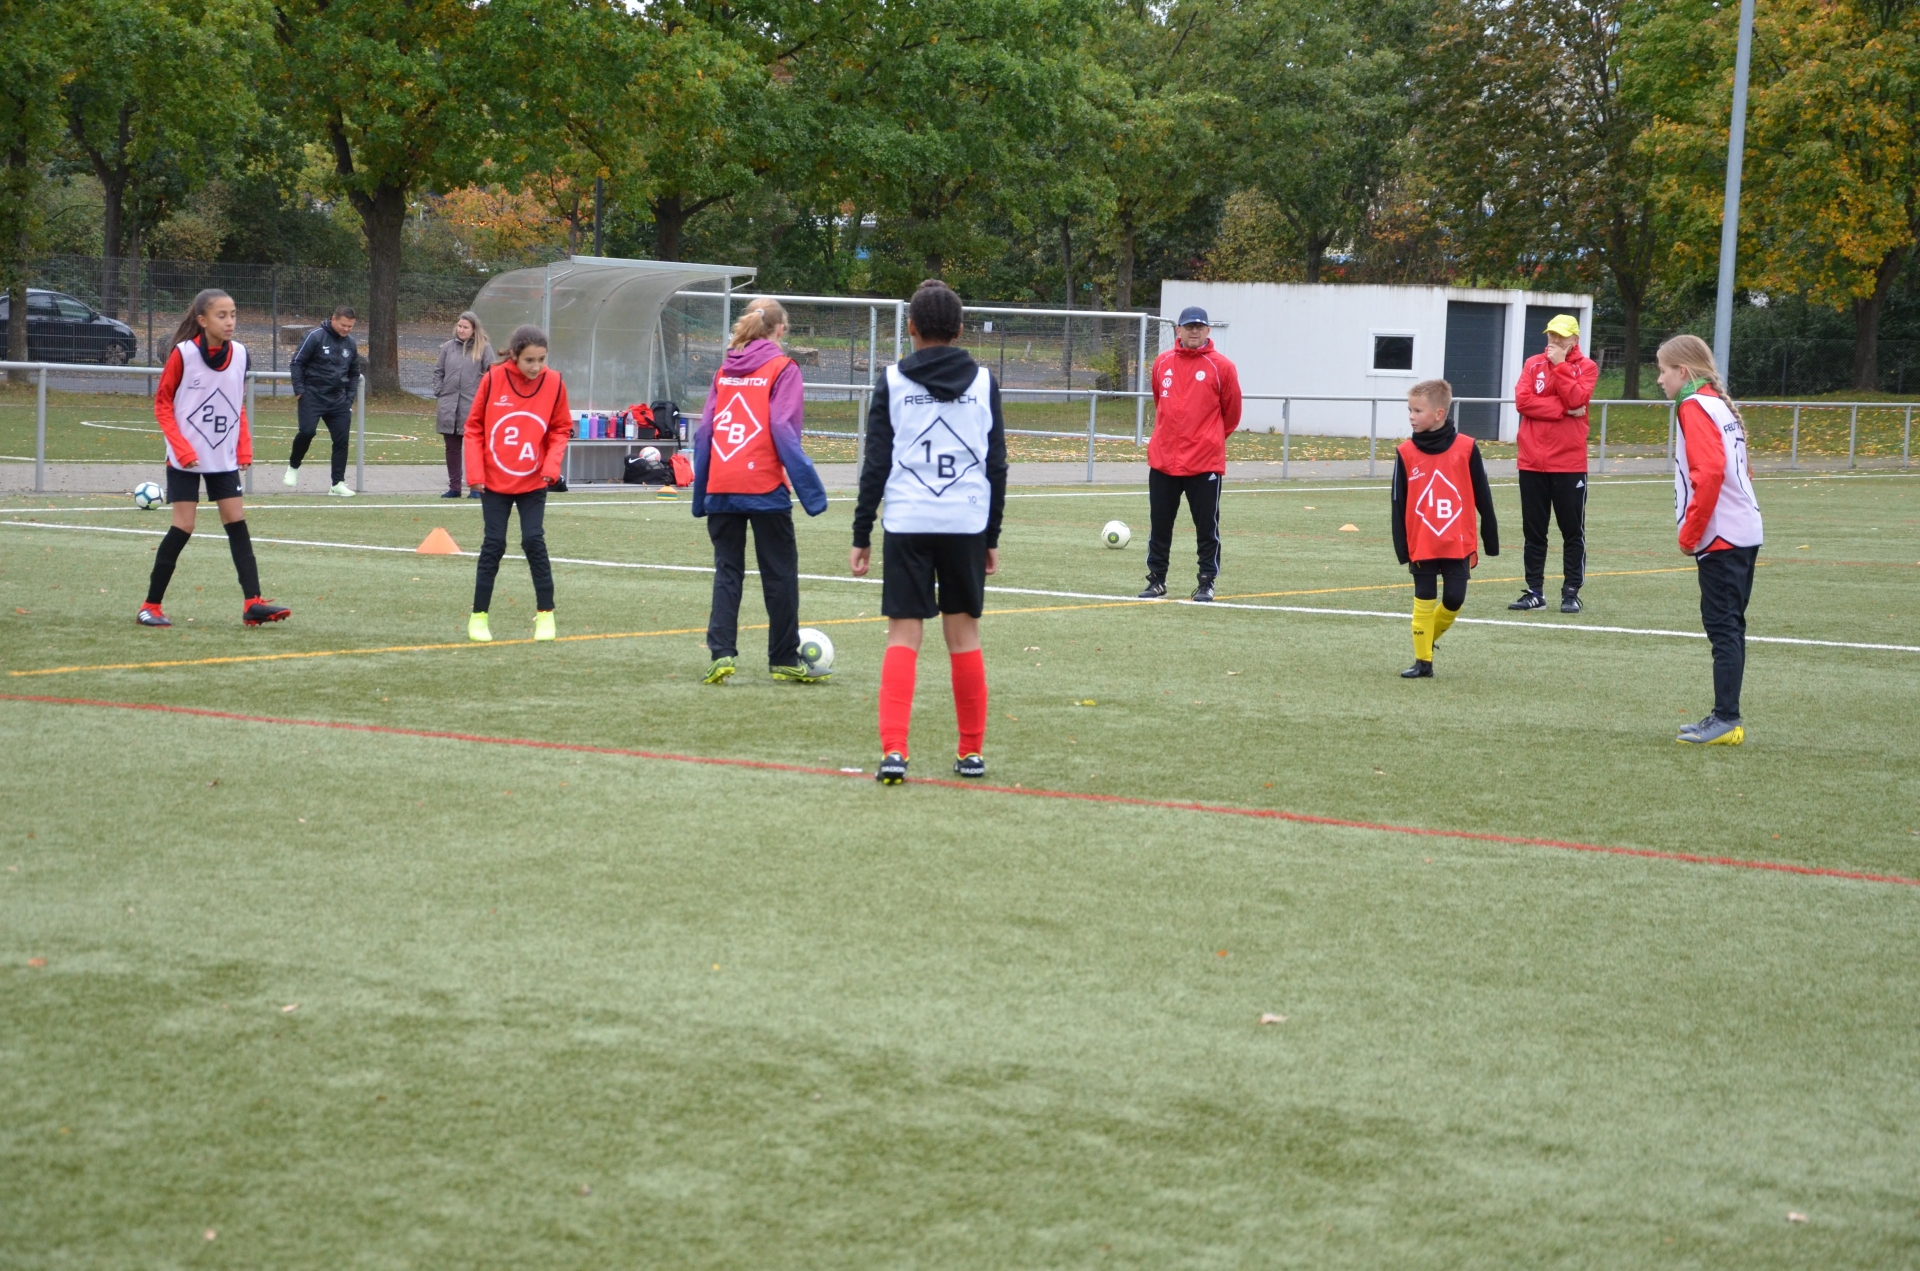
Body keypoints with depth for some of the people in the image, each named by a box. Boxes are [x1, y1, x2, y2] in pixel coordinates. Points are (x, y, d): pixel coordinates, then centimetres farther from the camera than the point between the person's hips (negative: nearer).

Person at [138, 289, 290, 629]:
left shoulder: (239, 353, 1)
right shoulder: (183, 354, -12)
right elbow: (162, 403, -6)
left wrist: (244, 447, 4)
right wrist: (181, 448, -15)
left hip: (224, 457, 5)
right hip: (186, 459, -5)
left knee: (237, 524, -2)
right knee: (183, 527, -5)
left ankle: (252, 603, -5)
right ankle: (151, 605, 4)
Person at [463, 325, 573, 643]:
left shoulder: (553, 383, -8)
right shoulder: (493, 378, -11)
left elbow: (560, 430, 2)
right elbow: (474, 427, -3)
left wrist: (552, 464, -13)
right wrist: (475, 471, -10)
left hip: (533, 482, 0)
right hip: (495, 481, 0)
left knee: (534, 540, -7)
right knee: (493, 545, 2)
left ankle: (545, 613, 6)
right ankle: (479, 616, 12)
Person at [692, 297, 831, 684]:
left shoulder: (724, 371, 12)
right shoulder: (781, 368, -2)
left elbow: (704, 432, 9)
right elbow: (784, 431, -11)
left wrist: (700, 493, 15)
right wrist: (811, 490, -12)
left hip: (720, 489, 4)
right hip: (764, 486, -4)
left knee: (727, 572, 10)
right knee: (780, 574, 7)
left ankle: (721, 653, -5)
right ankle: (784, 660, 13)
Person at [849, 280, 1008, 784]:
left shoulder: (893, 382, 1)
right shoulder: (983, 382, 6)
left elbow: (876, 464, 0)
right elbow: (996, 464, 8)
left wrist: (861, 536, 4)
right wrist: (993, 538, 15)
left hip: (906, 522, -1)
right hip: (967, 523, 1)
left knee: (903, 636, 0)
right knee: (964, 635, 10)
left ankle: (893, 751, -12)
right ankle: (971, 753, 16)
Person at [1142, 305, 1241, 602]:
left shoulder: (1221, 366, -4)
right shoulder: (1163, 363, 7)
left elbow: (1231, 411, 5)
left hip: (1205, 463, -3)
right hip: (1162, 459, 3)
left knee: (1207, 526, 1)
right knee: (1160, 525, 9)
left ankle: (1207, 583, 9)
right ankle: (1156, 580, 19)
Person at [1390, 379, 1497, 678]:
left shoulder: (1466, 448, -5)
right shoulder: (1406, 453, -3)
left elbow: (1483, 498, 2)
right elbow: (1399, 505, 1)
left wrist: (1490, 540, 4)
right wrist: (1402, 549, -2)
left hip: (1458, 544, 0)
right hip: (1421, 544, 1)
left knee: (1453, 600, -2)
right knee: (1424, 602, 3)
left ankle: (1430, 636, 26)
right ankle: (1423, 661, 12)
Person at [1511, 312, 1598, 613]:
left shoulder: (1586, 367, 2)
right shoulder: (1533, 364, 9)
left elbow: (1576, 399, -14)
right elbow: (1522, 400, -6)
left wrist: (1560, 365, -12)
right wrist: (1563, 410, -12)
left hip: (1569, 463, -3)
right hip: (1532, 461, 3)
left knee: (1573, 531, 2)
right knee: (1533, 531, 6)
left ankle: (1571, 592, 7)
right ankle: (1535, 591, 12)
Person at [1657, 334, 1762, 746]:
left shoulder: (1695, 407, -11)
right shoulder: (1719, 404, 17)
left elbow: (1709, 472, -23)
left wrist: (1690, 534, -16)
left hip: (1720, 538, -10)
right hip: (1743, 533, 10)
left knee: (1722, 626, -8)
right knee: (1728, 626, 12)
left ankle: (1726, 720, -8)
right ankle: (1725, 718, 17)